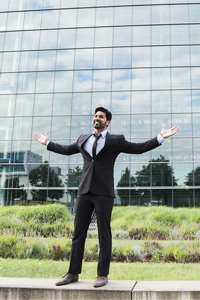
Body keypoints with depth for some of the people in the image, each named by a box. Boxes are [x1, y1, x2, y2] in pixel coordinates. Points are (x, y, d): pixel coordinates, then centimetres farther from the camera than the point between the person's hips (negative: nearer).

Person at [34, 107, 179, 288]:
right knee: (78, 233, 4)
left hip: (104, 193, -4)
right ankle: (73, 273, 12)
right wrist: (47, 143, 39)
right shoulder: (83, 139, 18)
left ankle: (103, 275, 7)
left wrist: (160, 137, 0)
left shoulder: (116, 141, 5)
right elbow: (66, 150, 33)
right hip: (85, 192, 4)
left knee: (104, 234, -2)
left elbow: (139, 148, 7)